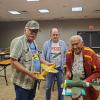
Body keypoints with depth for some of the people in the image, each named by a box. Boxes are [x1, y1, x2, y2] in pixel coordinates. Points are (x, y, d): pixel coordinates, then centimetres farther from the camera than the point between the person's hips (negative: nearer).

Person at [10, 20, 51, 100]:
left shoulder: (33, 42, 10)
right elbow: (14, 62, -23)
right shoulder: (18, 41, -18)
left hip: (33, 79, 9)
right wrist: (29, 73, -28)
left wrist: (46, 63, 8)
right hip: (23, 82, -8)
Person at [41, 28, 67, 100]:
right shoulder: (46, 43, -2)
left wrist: (64, 65, -3)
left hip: (60, 69, 1)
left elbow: (66, 56, 6)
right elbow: (43, 56, -1)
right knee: (48, 87, 11)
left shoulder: (63, 44, 2)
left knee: (61, 87, 14)